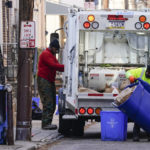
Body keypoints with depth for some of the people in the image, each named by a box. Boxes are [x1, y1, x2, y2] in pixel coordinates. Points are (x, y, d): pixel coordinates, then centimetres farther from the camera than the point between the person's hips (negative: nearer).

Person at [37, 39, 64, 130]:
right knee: (48, 103, -13)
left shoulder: (52, 55, 24)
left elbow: (57, 66, 17)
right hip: (44, 81, -10)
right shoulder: (46, 54, -9)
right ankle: (46, 124, -14)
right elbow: (53, 65, -20)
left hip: (50, 81, 10)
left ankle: (48, 123, 11)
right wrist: (65, 67, -20)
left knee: (52, 103, 8)